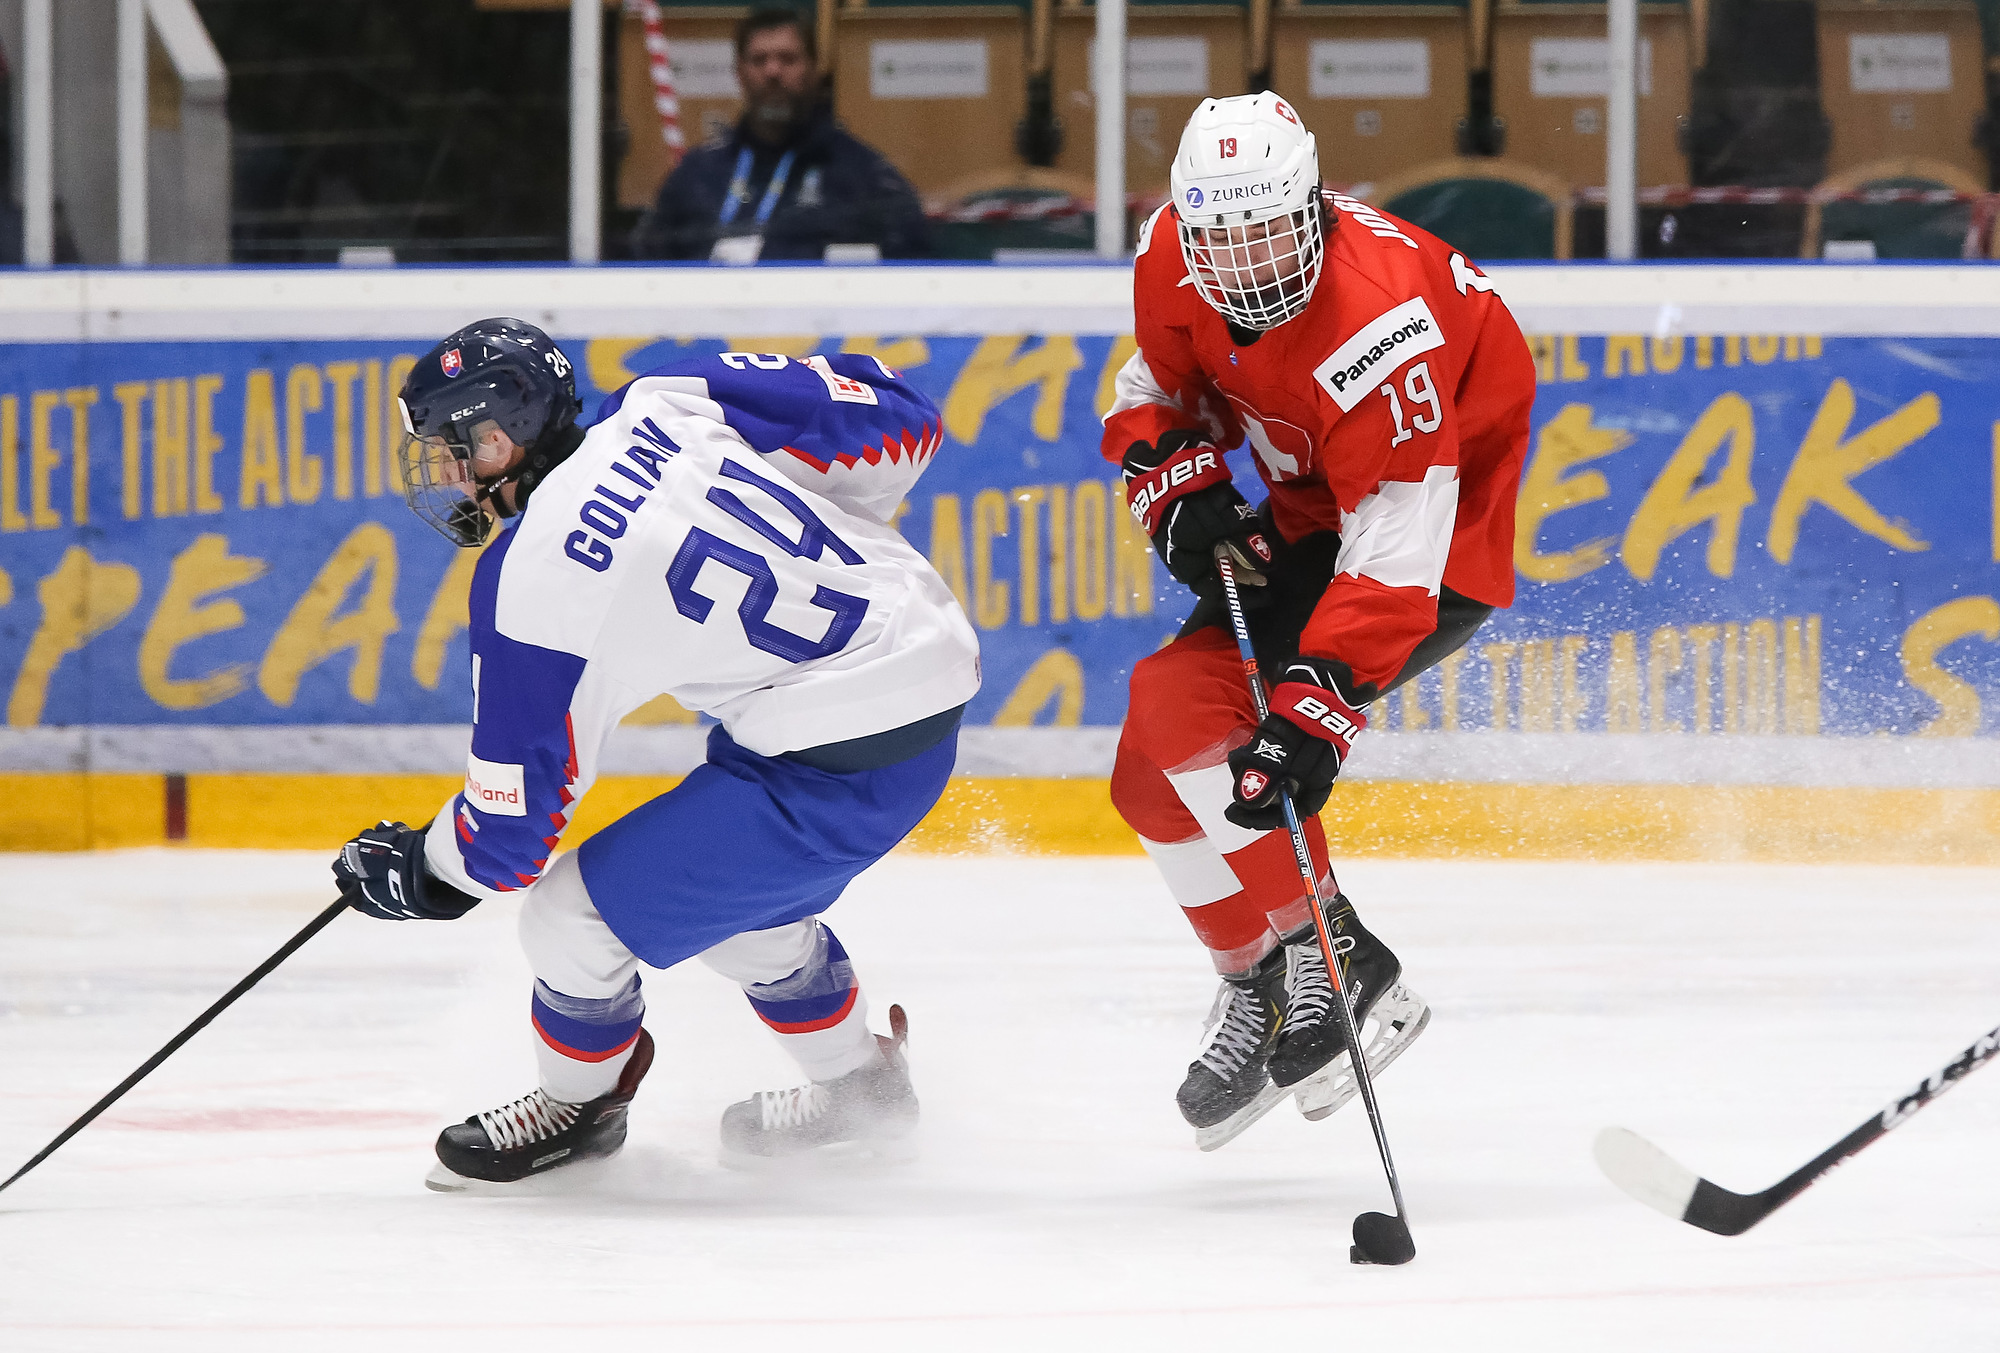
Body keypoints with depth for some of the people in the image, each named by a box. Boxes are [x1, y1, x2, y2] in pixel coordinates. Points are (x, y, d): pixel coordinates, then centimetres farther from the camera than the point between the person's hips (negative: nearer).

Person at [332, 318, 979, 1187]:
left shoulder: (532, 581, -14)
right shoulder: (670, 404, 1)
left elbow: (513, 827, -7)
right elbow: (902, 417, 6)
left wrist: (418, 871, 14)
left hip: (845, 771, -9)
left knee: (575, 916, 2)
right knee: (735, 886, 31)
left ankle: (579, 1102, 30)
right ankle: (860, 1087, 48)